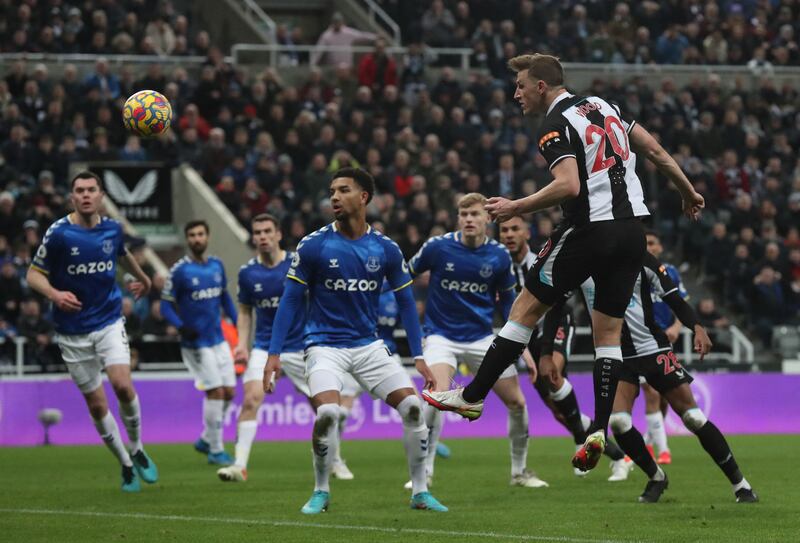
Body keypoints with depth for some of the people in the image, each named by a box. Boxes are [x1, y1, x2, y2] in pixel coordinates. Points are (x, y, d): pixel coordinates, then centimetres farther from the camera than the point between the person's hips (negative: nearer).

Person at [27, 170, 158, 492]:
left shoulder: (112, 229, 0)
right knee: (96, 404, 1)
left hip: (109, 322, 1)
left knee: (122, 384, -19)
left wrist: (142, 278, 40)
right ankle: (126, 466, 18)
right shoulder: (59, 233, -12)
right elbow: (34, 274, -7)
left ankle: (137, 450, 4)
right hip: (73, 330, -1)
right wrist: (54, 294, -27)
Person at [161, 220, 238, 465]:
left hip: (218, 339, 6)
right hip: (196, 342, -6)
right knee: (215, 392, -10)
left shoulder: (217, 265, 8)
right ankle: (215, 450, 1)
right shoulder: (179, 271, -10)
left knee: (229, 392, 5)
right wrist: (181, 327, -23)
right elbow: (166, 306, -8)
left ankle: (206, 440, 22)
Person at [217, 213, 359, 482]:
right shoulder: (247, 273, -2)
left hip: (300, 347, 0)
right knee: (251, 398, -20)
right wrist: (242, 344, -2)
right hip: (264, 347, 1)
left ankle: (334, 460, 26)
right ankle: (239, 465, -18)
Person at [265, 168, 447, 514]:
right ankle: (321, 492, -4)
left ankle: (420, 492, 6)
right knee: (327, 412, -27)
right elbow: (290, 301, -2)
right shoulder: (313, 246, -7)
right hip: (325, 345, -3)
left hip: (368, 345, 3)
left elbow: (405, 303, 9)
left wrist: (419, 357, 4)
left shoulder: (386, 249, 0)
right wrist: (274, 353, -7)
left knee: (412, 406, -11)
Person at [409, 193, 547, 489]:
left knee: (517, 402, 3)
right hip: (441, 336, -3)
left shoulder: (499, 256, -4)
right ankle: (424, 472, -19)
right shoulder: (438, 247, -11)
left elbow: (507, 300, 10)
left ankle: (520, 471, 24)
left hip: (482, 339, 3)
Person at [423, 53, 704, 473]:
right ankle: (599, 430, 1)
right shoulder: (602, 106, 15)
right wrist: (688, 191, 27)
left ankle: (472, 396, 8)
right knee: (608, 332, 9)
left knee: (526, 308, 4)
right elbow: (654, 149, 17)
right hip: (632, 229, 7)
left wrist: (516, 207, -14)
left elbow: (569, 186, -23)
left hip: (591, 230, -7)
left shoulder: (556, 125, -9)